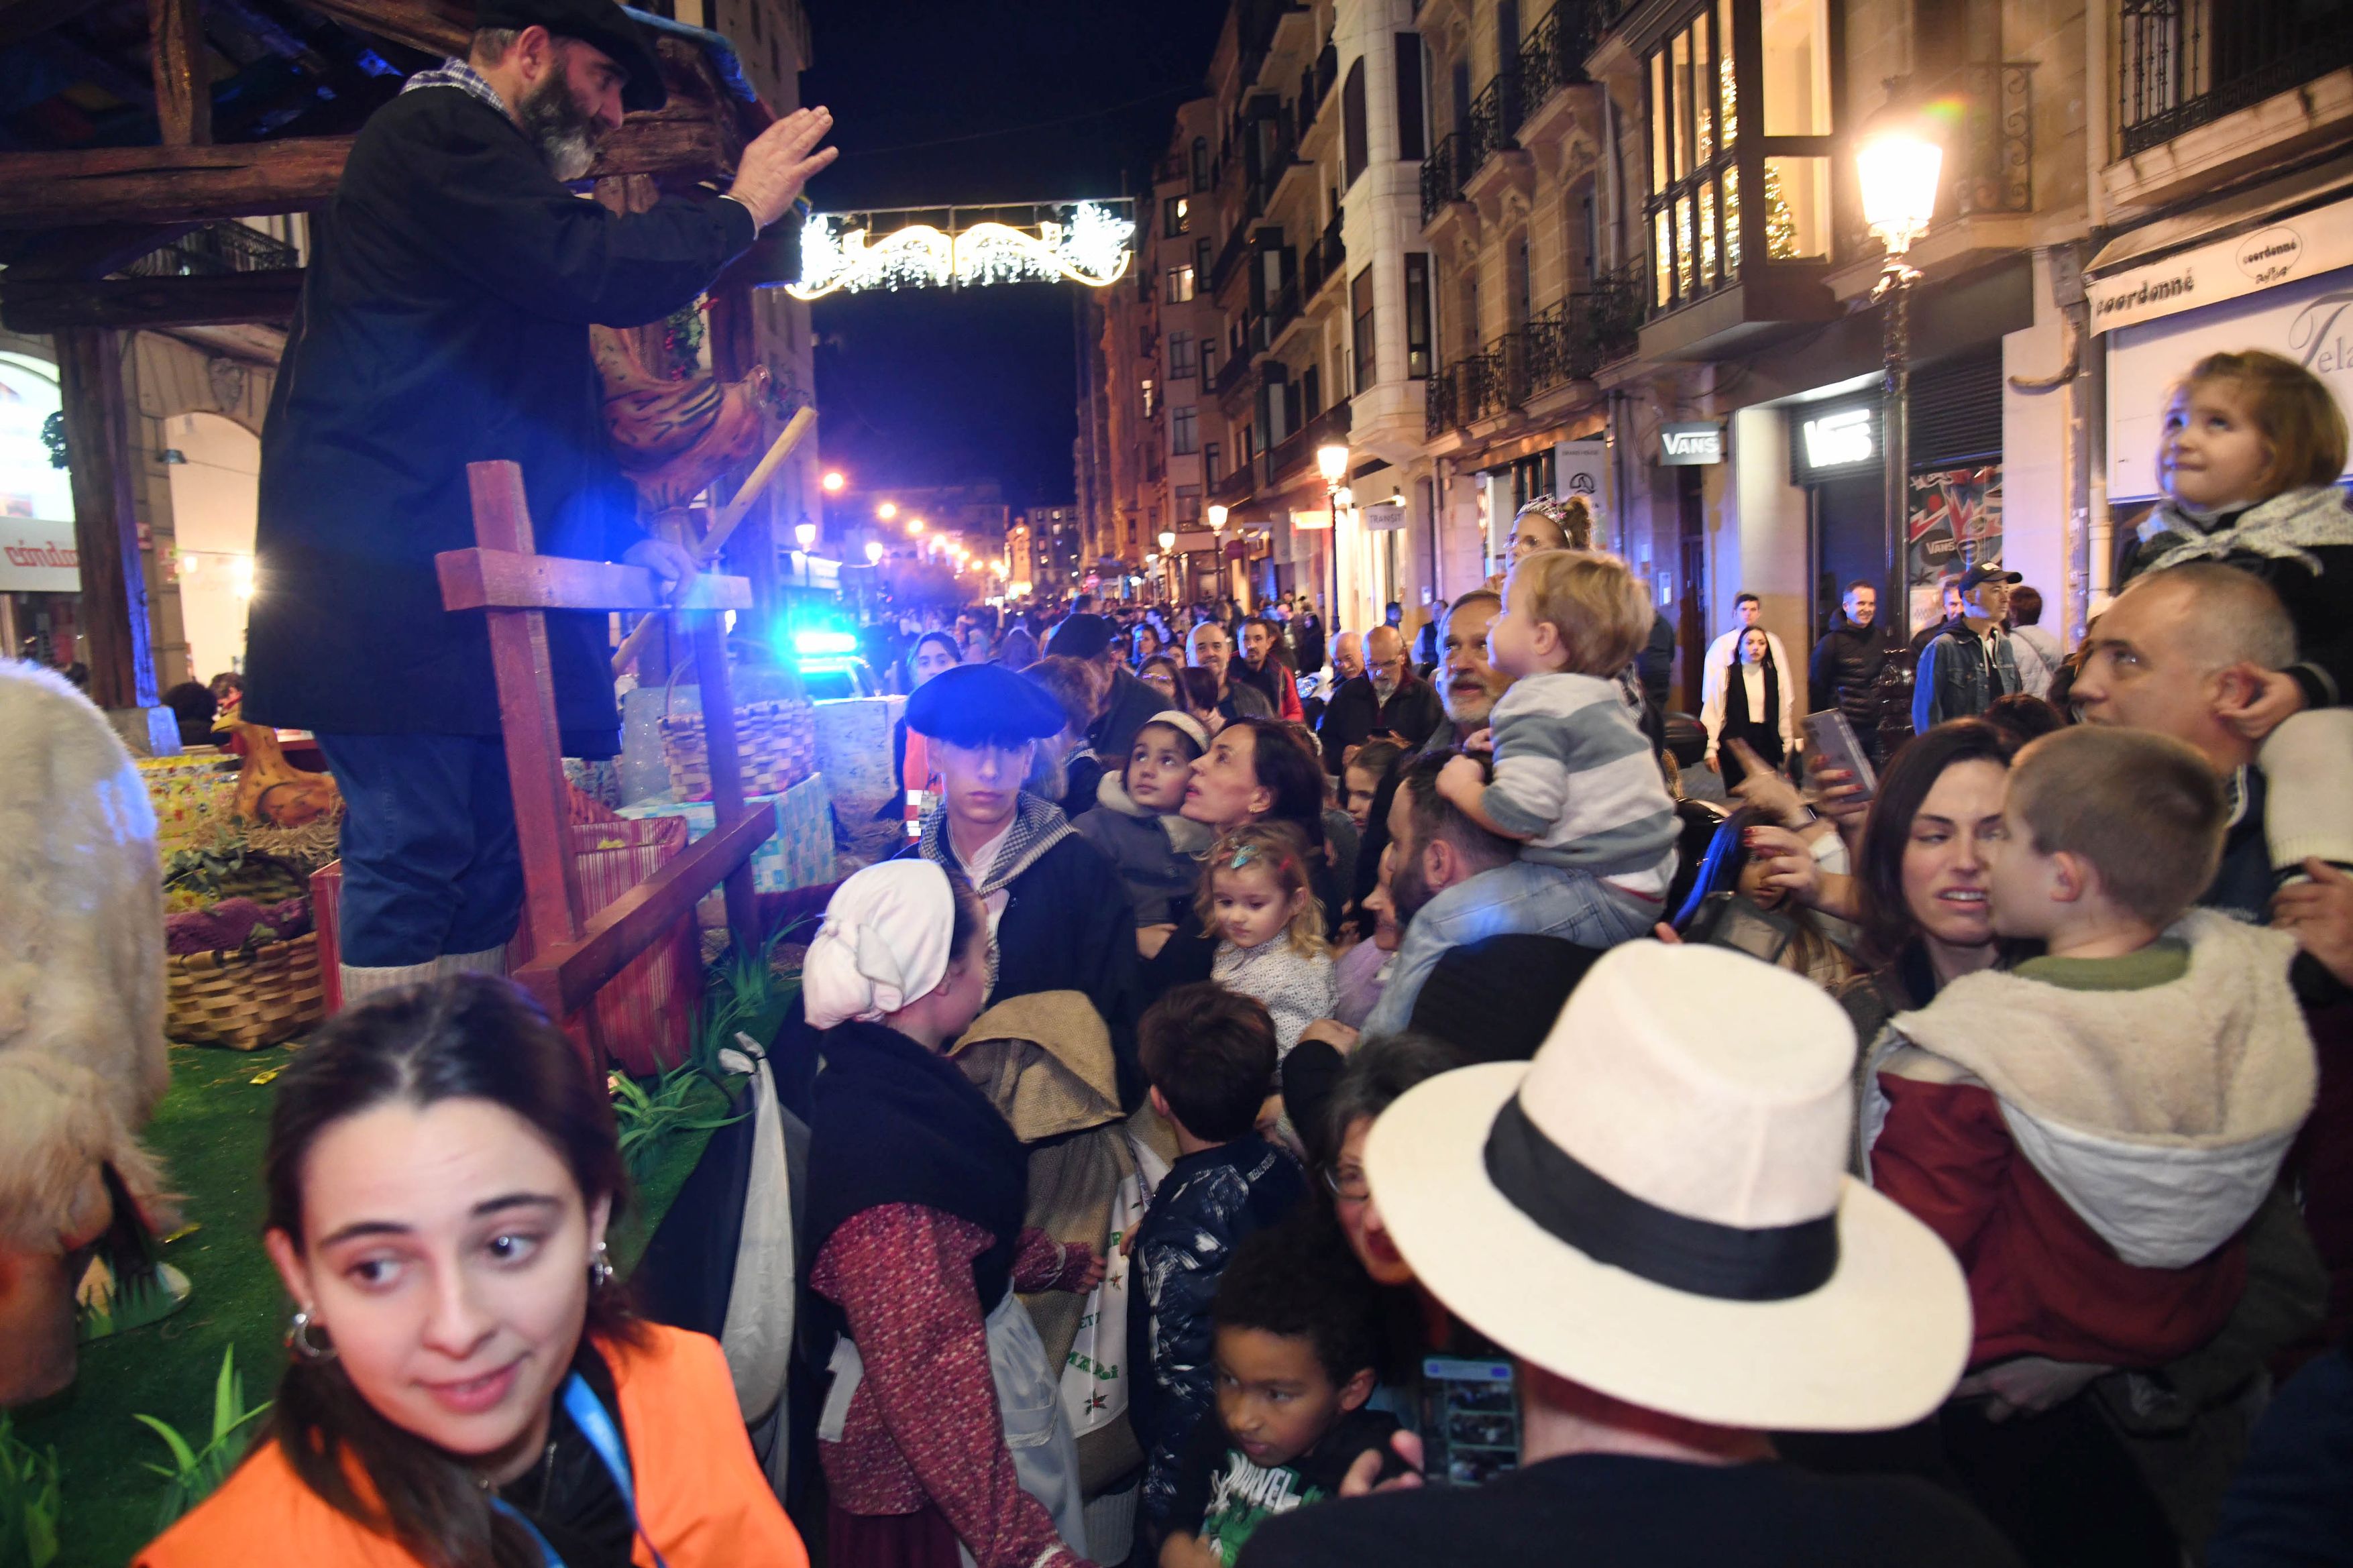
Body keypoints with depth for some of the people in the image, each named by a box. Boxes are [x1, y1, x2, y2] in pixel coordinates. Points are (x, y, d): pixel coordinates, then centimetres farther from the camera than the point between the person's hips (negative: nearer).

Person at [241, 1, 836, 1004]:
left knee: (492, 856, 8)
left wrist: (627, 535, 19)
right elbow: (593, 271, -18)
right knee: (416, 852, -11)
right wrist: (741, 209, -2)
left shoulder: (499, 175, 30)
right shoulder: (439, 133, -2)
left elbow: (556, 406, 31)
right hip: (392, 572, -10)